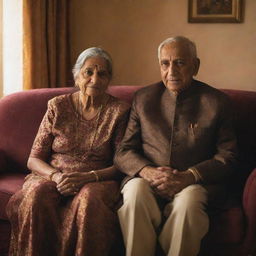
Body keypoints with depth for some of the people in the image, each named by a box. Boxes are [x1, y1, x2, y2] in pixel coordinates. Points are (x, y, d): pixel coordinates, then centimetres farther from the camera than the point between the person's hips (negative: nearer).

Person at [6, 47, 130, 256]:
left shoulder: (119, 111, 4)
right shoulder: (57, 106, 8)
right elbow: (34, 159, 7)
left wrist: (89, 177, -18)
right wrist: (56, 176, -15)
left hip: (97, 182, -1)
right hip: (52, 177, 2)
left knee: (89, 198, -36)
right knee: (37, 194, -32)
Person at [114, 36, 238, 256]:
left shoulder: (217, 102, 6)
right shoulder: (143, 98, 12)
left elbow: (227, 157, 1)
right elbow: (123, 151, 9)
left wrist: (188, 177, -16)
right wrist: (147, 171, -13)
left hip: (194, 183, -1)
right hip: (147, 179, 2)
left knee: (188, 202, -35)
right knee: (135, 193, -32)